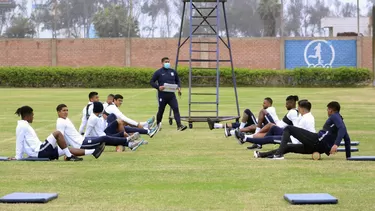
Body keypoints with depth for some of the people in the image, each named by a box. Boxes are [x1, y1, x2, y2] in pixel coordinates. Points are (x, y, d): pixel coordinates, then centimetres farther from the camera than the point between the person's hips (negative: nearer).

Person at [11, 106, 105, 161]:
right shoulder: (22, 126, -8)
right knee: (57, 133, -19)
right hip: (38, 152, -10)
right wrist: (18, 157, -10)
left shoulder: (25, 125, 23)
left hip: (40, 152, 10)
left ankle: (94, 152, 3)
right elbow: (19, 142, -10)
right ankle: (69, 156, -16)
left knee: (69, 150, 6)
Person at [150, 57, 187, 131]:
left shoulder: (173, 72, 9)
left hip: (171, 95, 2)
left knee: (176, 108, -13)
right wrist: (158, 87, -18)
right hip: (162, 95, -2)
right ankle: (158, 125, 32)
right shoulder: (158, 72, -2)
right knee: (161, 111, 10)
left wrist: (179, 87, 1)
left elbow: (177, 81, 22)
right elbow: (151, 82, 0)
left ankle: (179, 125, -20)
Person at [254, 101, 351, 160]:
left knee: (288, 129, 1)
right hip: (320, 149, 9)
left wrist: (336, 144, -30)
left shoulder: (334, 116, 1)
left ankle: (279, 154, -14)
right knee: (288, 147, 19)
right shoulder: (340, 121, 26)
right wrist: (348, 156, 24)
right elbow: (347, 139, 23)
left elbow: (342, 128, -18)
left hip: (317, 139, -9)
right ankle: (262, 155, 22)